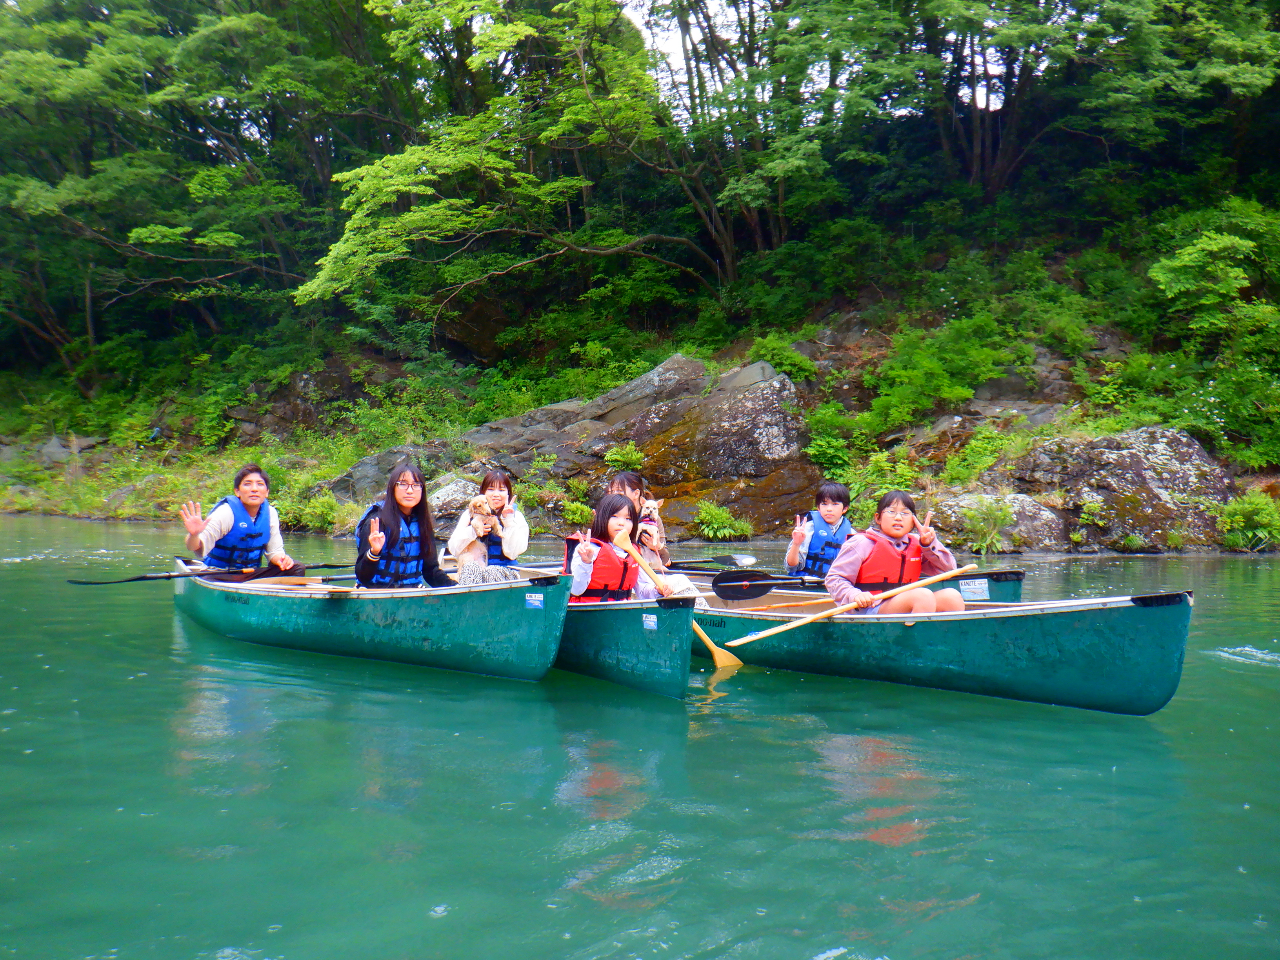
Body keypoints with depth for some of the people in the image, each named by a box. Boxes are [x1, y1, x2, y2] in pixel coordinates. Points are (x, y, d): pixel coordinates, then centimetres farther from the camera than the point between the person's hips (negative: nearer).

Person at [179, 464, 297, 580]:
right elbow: (197, 547, -25)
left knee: (296, 569, -16)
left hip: (251, 574, 5)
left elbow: (274, 550, 8)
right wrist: (194, 535, -49)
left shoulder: (270, 513, 0)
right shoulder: (226, 512, -16)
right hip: (219, 575, -5)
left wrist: (280, 558, -17)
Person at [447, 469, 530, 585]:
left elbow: (512, 553, -7)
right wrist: (473, 531, -10)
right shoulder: (470, 514, 12)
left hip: (503, 571, -2)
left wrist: (508, 520, -11)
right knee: (470, 567, -31)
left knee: (491, 572, -34)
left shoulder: (516, 516, 7)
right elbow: (453, 549, 3)